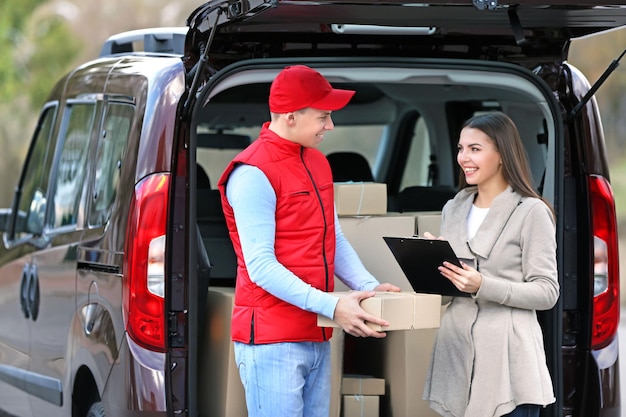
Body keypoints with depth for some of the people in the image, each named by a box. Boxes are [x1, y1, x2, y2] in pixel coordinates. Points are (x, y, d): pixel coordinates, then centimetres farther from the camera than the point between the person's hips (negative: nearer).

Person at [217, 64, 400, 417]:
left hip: (317, 338, 8)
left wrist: (369, 287, 1)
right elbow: (261, 267, -18)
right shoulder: (254, 173, -13)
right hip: (273, 341, -8)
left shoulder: (318, 163, 14)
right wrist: (331, 306, -23)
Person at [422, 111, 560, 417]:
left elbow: (547, 292, -8)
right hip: (457, 352, 6)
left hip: (506, 359, -6)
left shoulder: (531, 212, -5)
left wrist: (483, 286, -19)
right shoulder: (453, 209, 15)